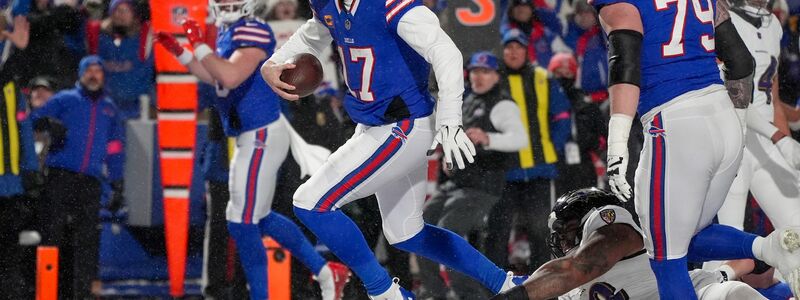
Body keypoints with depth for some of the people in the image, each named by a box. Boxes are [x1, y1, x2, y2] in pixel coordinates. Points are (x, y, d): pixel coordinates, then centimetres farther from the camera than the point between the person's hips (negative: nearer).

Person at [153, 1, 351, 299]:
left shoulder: (253, 32, -19)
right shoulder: (229, 32, 11)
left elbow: (231, 77, -32)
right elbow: (215, 78, 26)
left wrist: (199, 44, -23)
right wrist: (178, 51, 21)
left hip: (262, 136, -11)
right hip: (251, 137, 11)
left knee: (242, 223, -7)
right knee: (259, 218, 19)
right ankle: (326, 271, 26)